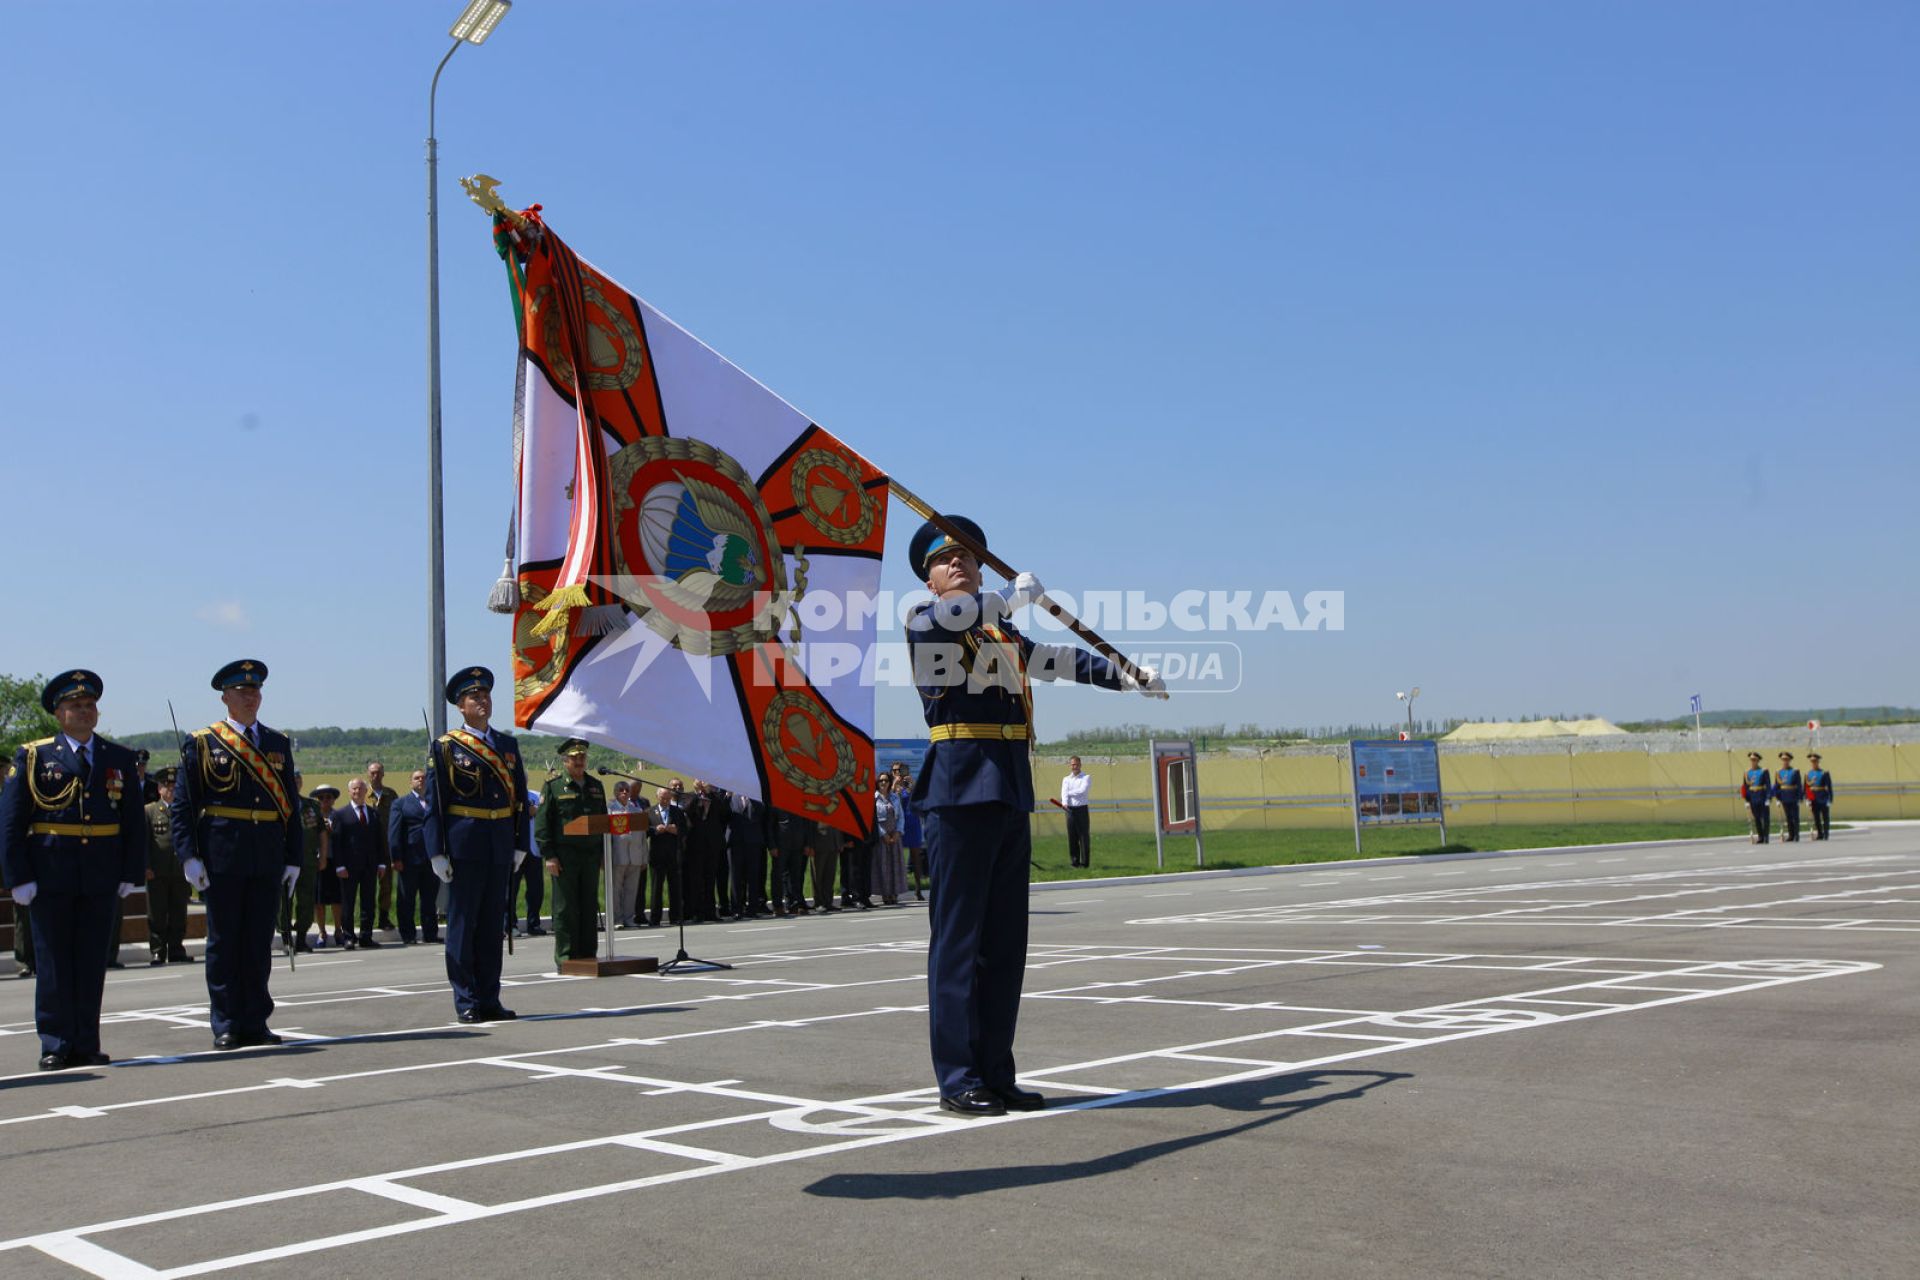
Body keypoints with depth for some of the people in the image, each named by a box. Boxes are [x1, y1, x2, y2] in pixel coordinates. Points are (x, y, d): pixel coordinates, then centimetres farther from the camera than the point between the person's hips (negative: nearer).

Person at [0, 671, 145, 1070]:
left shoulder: (120, 759, 10)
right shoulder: (33, 757, 2)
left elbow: (134, 822, 11)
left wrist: (131, 873, 3)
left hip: (101, 879, 2)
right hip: (49, 877, -2)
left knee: (93, 963, 6)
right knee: (53, 963, 2)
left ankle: (86, 1046, 12)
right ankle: (55, 1047, 9)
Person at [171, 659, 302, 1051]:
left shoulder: (278, 744, 12)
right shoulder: (202, 743, 1)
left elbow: (290, 807, 13)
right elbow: (182, 805, -2)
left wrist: (293, 858, 7)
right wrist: (189, 856, -10)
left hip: (268, 859, 3)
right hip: (222, 859, -3)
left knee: (260, 943, 7)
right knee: (224, 942, 3)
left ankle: (255, 1023, 14)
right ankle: (226, 1027, 10)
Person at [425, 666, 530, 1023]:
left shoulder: (508, 745, 13)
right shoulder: (445, 747, -1)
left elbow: (520, 799, 14)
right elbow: (434, 804, -4)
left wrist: (521, 845, 7)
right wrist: (437, 852, -10)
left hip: (500, 846, 5)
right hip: (464, 845, -5)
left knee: (493, 924, 9)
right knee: (462, 923, 1)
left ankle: (489, 999, 15)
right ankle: (466, 1002, 6)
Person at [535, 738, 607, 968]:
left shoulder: (596, 786, 16)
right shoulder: (553, 787, 0)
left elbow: (604, 820, 19)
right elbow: (542, 823, -4)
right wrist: (549, 856, -11)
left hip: (591, 854, 5)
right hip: (565, 855, -5)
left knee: (590, 906, 7)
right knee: (565, 907, -3)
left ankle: (588, 955, 14)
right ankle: (565, 956, 1)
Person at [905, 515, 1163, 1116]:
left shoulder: (1006, 636, 24)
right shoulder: (922, 620, 2)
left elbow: (1061, 660, 27)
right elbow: (946, 617, -20)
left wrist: (1131, 676, 21)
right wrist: (1018, 593, -14)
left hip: (1010, 796, 7)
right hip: (959, 791, -7)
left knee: (1005, 942, 8)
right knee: (958, 938, -6)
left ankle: (996, 1074, 14)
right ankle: (958, 1079, -1)